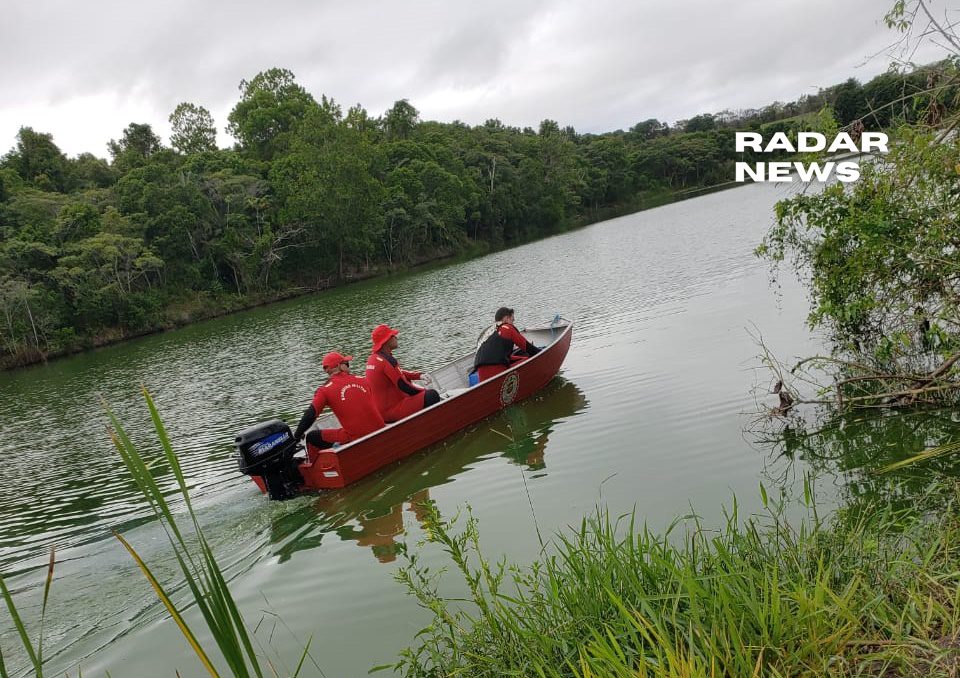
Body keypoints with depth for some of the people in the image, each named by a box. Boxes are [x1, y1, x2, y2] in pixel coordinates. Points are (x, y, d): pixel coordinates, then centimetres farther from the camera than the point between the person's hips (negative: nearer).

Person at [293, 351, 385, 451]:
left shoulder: (325, 390, -2)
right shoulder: (362, 381, 9)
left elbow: (310, 415, -8)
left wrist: (297, 437, 5)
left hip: (354, 437, -4)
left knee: (311, 437, 9)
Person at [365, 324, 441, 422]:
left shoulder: (372, 358, 7)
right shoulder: (387, 361, -22)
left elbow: (399, 373, 18)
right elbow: (405, 387, -19)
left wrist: (419, 376, 9)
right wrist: (425, 391, -3)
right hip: (391, 411, -10)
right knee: (432, 395, -12)